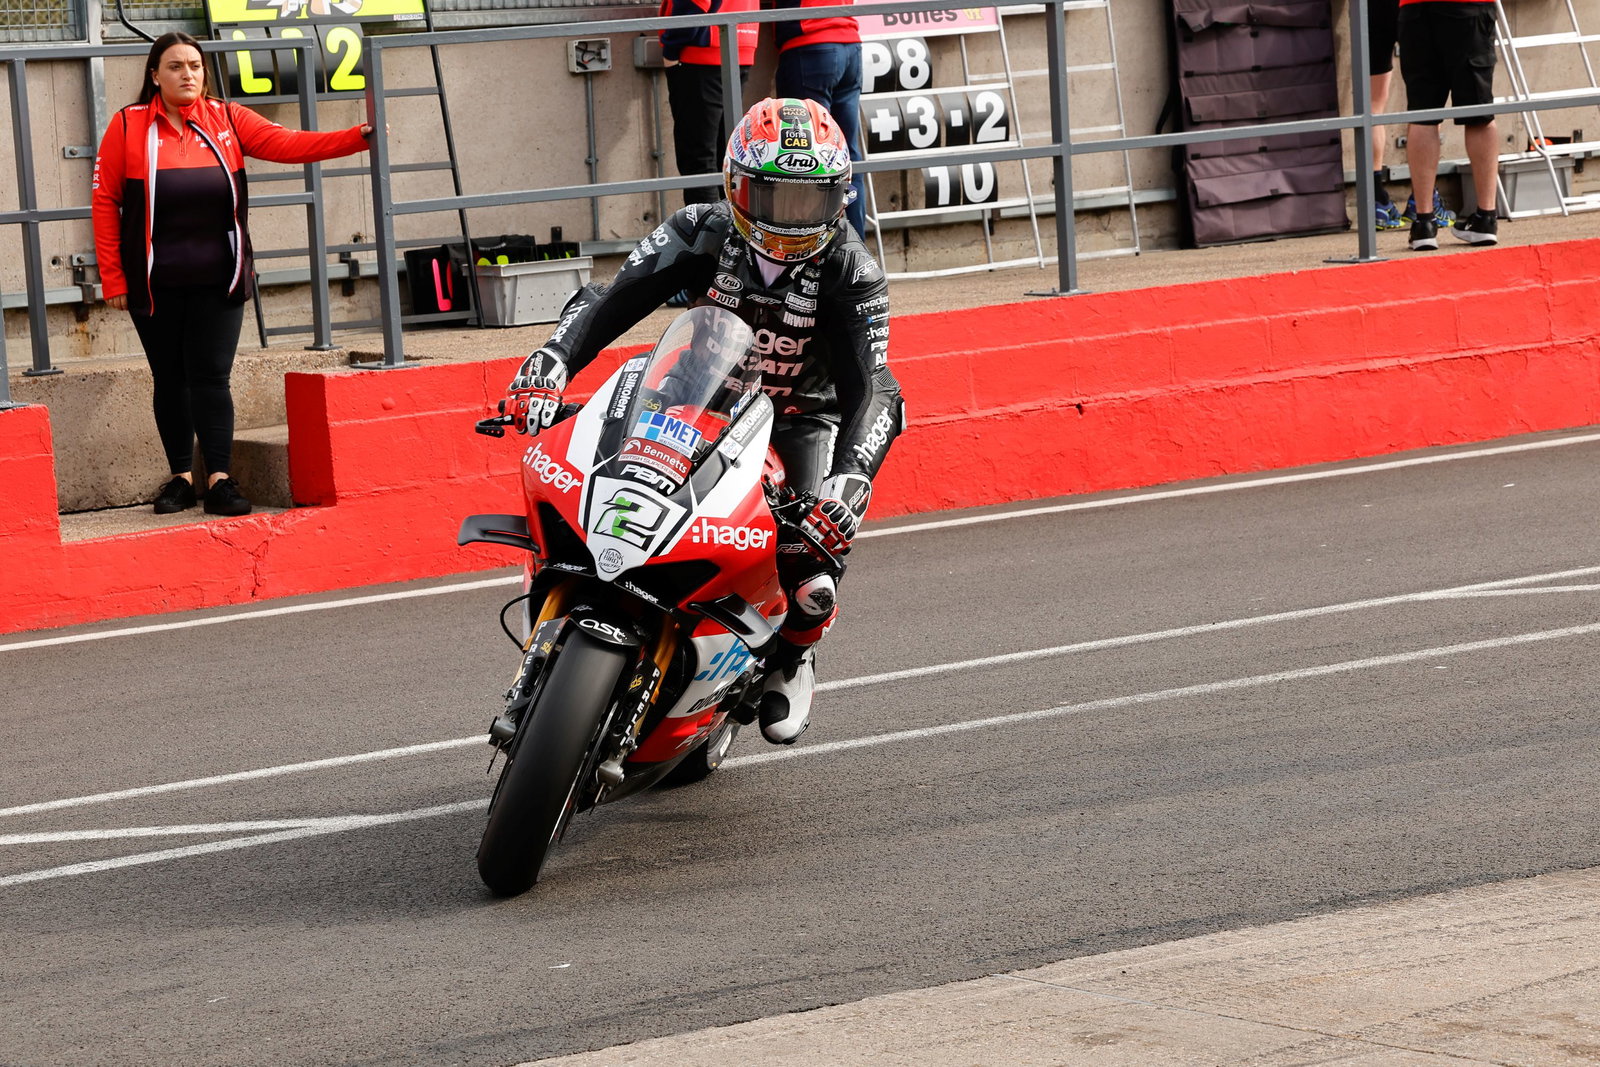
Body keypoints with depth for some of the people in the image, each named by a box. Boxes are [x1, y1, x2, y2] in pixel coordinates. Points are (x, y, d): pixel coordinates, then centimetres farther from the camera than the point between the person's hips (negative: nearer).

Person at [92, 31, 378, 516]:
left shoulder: (226, 120, 3)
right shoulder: (128, 126, -3)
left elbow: (287, 144, -6)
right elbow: (105, 201, -2)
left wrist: (360, 137, -18)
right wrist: (113, 278, -6)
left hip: (218, 280, 1)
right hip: (156, 285, 0)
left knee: (211, 377, -4)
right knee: (170, 380, 7)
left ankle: (219, 480, -4)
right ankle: (181, 476, 17)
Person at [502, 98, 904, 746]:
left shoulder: (849, 272, -19)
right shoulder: (702, 235, -16)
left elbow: (871, 389, -26)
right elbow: (608, 301, -21)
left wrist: (851, 482, -44)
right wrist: (547, 368, -39)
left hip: (800, 420, -2)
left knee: (809, 582, -23)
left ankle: (791, 657, 15)